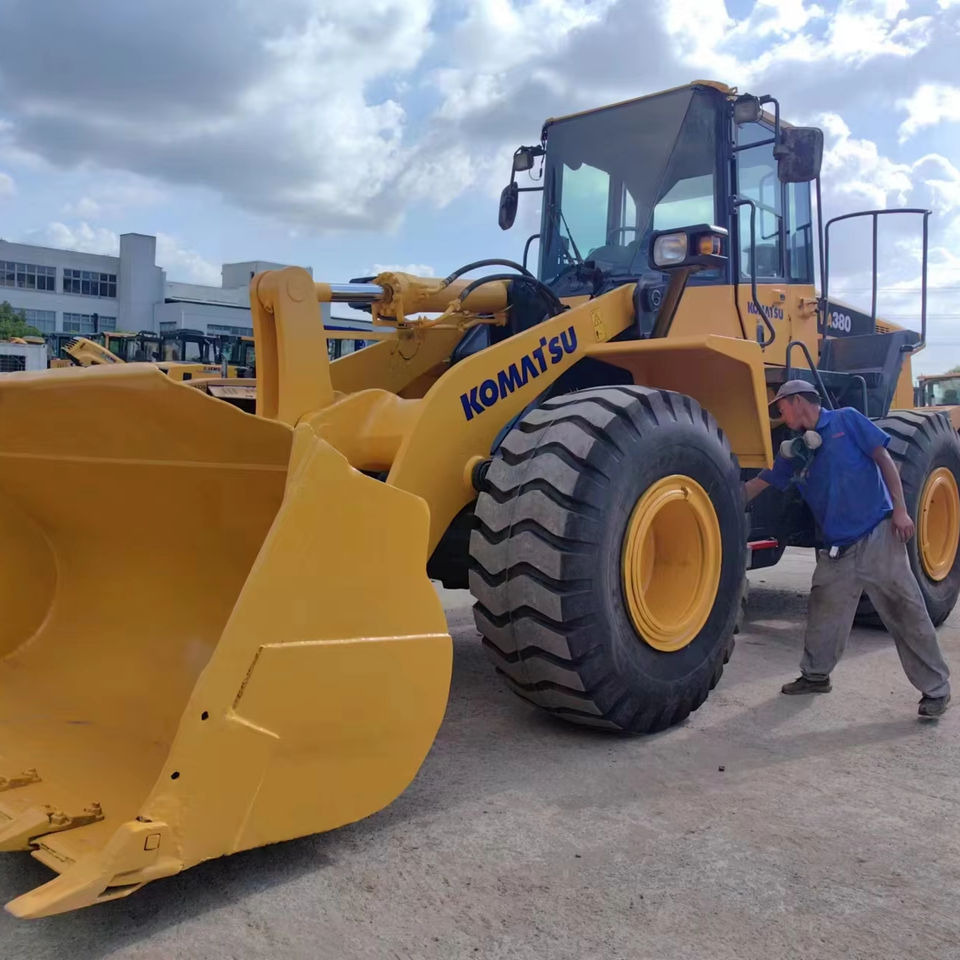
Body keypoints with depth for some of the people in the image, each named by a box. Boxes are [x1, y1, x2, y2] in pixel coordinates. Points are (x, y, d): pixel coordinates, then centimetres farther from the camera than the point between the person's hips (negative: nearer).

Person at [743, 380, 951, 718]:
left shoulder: (847, 420, 0)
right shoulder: (796, 451, 13)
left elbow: (883, 459, -3)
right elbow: (758, 484, 16)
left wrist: (900, 509, -10)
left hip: (877, 536, -5)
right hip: (836, 548, 5)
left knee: (906, 613, -2)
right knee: (824, 612, 9)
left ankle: (936, 689, 9)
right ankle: (816, 675, 27)